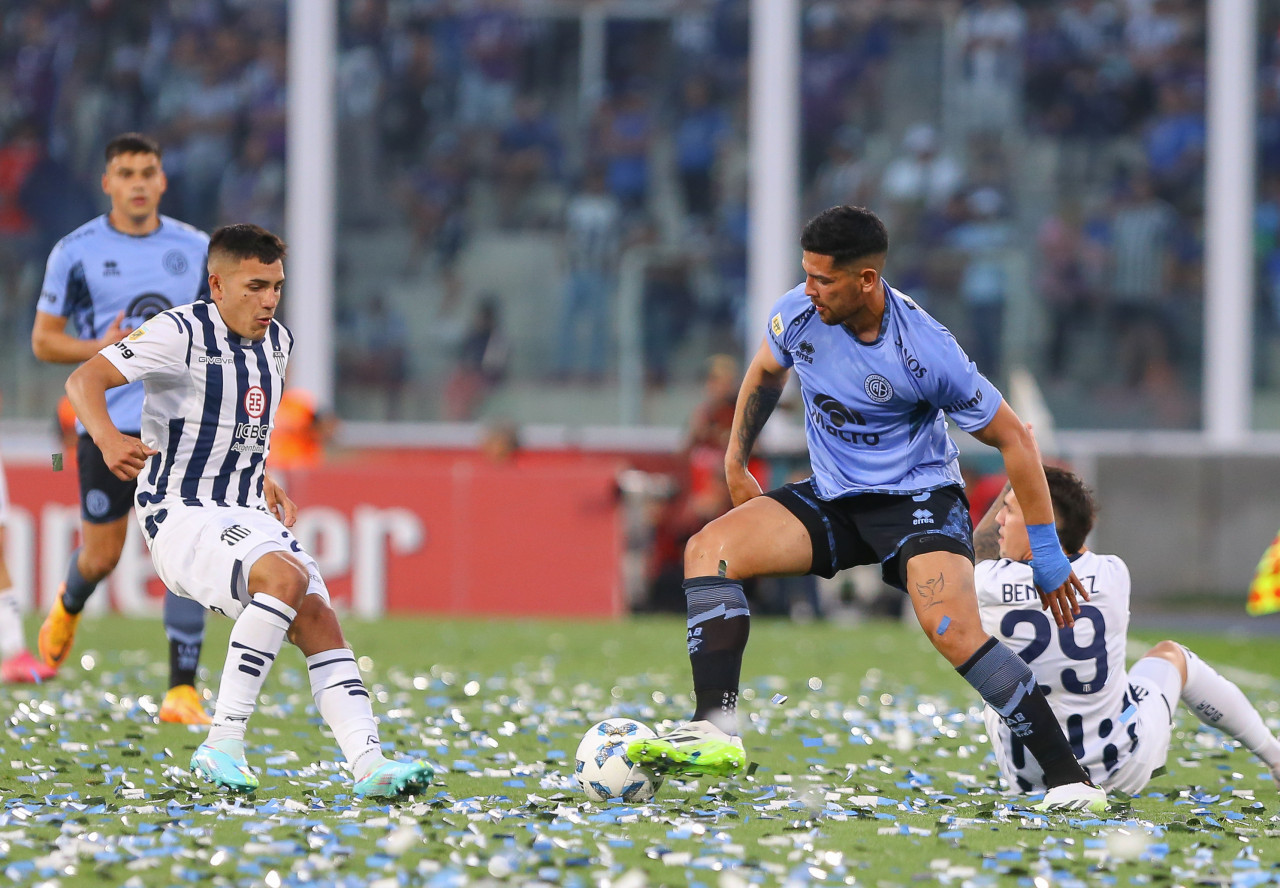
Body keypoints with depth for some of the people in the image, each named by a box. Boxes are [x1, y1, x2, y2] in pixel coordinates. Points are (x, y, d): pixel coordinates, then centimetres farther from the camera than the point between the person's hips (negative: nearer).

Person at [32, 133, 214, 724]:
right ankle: (68, 606, 43)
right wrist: (101, 348, -15)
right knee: (101, 556, 5)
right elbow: (43, 341, 3)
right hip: (108, 425, -1)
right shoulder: (76, 252, 0)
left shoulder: (196, 250, 6)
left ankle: (182, 689, -7)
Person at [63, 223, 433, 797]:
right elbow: (84, 381, -21)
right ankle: (221, 745, -26)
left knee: (317, 617, -12)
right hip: (179, 517, -7)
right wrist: (107, 439, -39)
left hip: (246, 518, 7)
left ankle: (368, 763, -17)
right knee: (286, 576, -30)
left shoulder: (277, 342, 12)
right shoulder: (182, 333, -12)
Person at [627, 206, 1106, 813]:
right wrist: (735, 465, 15)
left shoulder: (926, 352, -23)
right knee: (708, 549, -15)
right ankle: (715, 730, -24)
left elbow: (1012, 437, -12)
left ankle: (1068, 778, -22)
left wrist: (1047, 554, -11)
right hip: (832, 500, 6)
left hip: (919, 499, -6)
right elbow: (765, 375, 17)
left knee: (954, 633, -30)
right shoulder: (798, 314, -9)